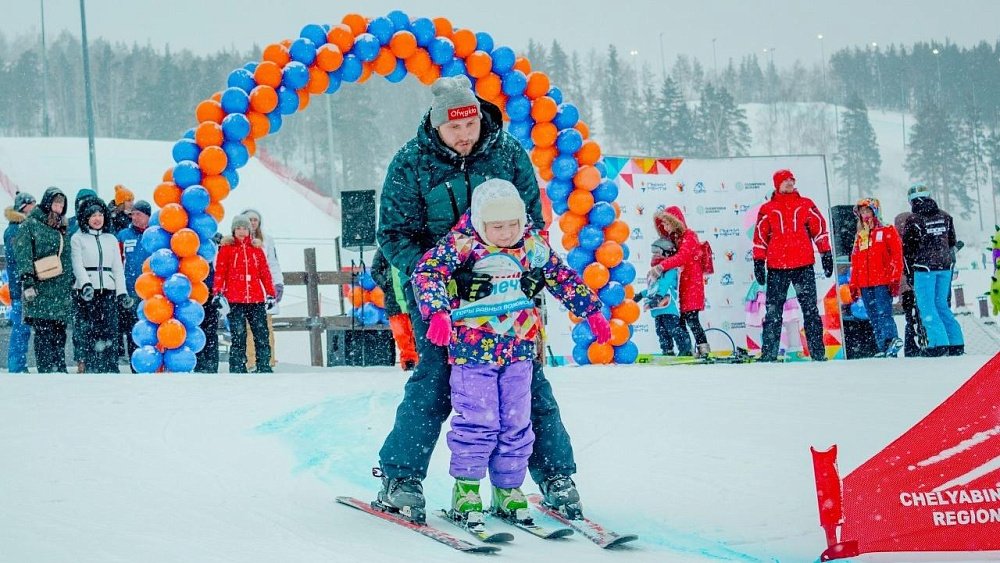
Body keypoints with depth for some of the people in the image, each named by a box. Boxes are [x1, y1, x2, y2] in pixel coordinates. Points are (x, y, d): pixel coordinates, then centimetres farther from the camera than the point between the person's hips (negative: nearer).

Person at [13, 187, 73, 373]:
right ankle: (46, 371, -12)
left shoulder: (61, 228, 21)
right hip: (41, 290, -6)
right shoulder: (31, 225, 1)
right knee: (44, 333, -10)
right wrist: (27, 281, -17)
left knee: (59, 333, 4)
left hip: (61, 290, 6)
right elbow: (23, 254, -8)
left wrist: (71, 282, 23)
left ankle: (60, 369, 7)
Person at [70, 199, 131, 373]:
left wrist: (122, 292, 4)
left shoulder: (111, 239, 19)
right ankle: (91, 371, -8)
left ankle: (112, 371, -6)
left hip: (108, 290, 3)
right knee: (89, 334, -8)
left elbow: (118, 268, 16)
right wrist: (85, 284, -22)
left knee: (110, 332, -6)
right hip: (87, 292, -3)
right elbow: (77, 265, -4)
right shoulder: (77, 239, 8)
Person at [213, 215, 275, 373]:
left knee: (262, 335, -1)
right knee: (238, 337, -3)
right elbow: (219, 272, 2)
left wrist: (270, 294, 12)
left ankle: (264, 368, 3)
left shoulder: (256, 248, 14)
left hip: (256, 299, 3)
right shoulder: (226, 247, 5)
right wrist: (218, 293, -7)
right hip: (235, 300, -3)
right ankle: (238, 369, 2)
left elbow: (265, 272, 15)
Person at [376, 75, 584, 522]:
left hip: (503, 286, 2)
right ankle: (399, 478, -1)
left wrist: (533, 270, -9)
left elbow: (532, 218, 7)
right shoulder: (411, 163, -8)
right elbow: (394, 234, -5)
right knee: (435, 379, -13)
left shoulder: (509, 153, -2)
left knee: (527, 378, -2)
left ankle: (556, 477, 5)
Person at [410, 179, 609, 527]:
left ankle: (508, 489, 18)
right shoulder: (462, 244, -11)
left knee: (516, 422, 6)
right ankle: (466, 490, 5)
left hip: (518, 347, 5)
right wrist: (437, 313, -33)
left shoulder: (531, 245, 4)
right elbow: (427, 271, -19)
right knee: (478, 421, -8)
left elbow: (562, 277, 16)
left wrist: (591, 311, 17)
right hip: (472, 348, -5)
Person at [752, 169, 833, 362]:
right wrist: (758, 263, 5)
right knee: (773, 311, 0)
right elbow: (760, 237, 10)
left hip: (803, 266, 0)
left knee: (810, 310, 0)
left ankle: (817, 351, 2)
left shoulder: (806, 205, 9)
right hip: (776, 268, 0)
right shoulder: (767, 209, 8)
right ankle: (769, 352, 3)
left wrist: (826, 255, 5)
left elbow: (819, 228, 11)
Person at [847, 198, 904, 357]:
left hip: (883, 282, -6)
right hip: (865, 284, 6)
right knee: (874, 318, 3)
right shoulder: (860, 236, 19)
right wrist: (854, 284, 15)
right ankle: (883, 349, 3)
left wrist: (895, 279, -10)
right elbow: (855, 262, 20)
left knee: (883, 314, -19)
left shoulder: (887, 231, 3)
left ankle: (892, 341, -23)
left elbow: (897, 255, -2)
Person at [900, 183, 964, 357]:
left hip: (925, 266, -6)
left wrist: (909, 272, 4)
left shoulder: (913, 221, -9)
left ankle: (939, 343, -9)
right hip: (945, 267, 6)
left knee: (927, 307, 0)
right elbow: (952, 242, 14)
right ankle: (956, 343, 9)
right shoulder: (945, 217, 7)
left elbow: (907, 249, -5)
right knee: (941, 305, 14)